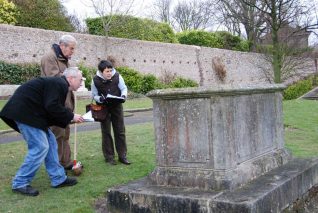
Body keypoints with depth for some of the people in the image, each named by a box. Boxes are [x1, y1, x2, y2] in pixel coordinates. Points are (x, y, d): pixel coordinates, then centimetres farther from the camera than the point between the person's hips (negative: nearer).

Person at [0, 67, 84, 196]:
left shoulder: (58, 84, 18)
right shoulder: (59, 84, -13)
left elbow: (52, 111, 18)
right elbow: (52, 107, -24)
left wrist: (69, 119, 11)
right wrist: (71, 116, -12)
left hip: (29, 112, 11)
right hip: (24, 112, -11)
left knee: (50, 142, 10)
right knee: (40, 147, -11)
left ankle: (58, 179, 16)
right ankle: (20, 184, -1)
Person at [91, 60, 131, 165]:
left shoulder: (117, 76, -11)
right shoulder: (96, 80, -13)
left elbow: (123, 88, 2)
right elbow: (94, 95, -3)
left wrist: (123, 96, -19)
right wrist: (100, 99, -25)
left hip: (117, 106, 1)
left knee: (120, 131, 4)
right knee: (106, 133, 2)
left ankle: (122, 156, 13)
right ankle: (109, 157, 12)